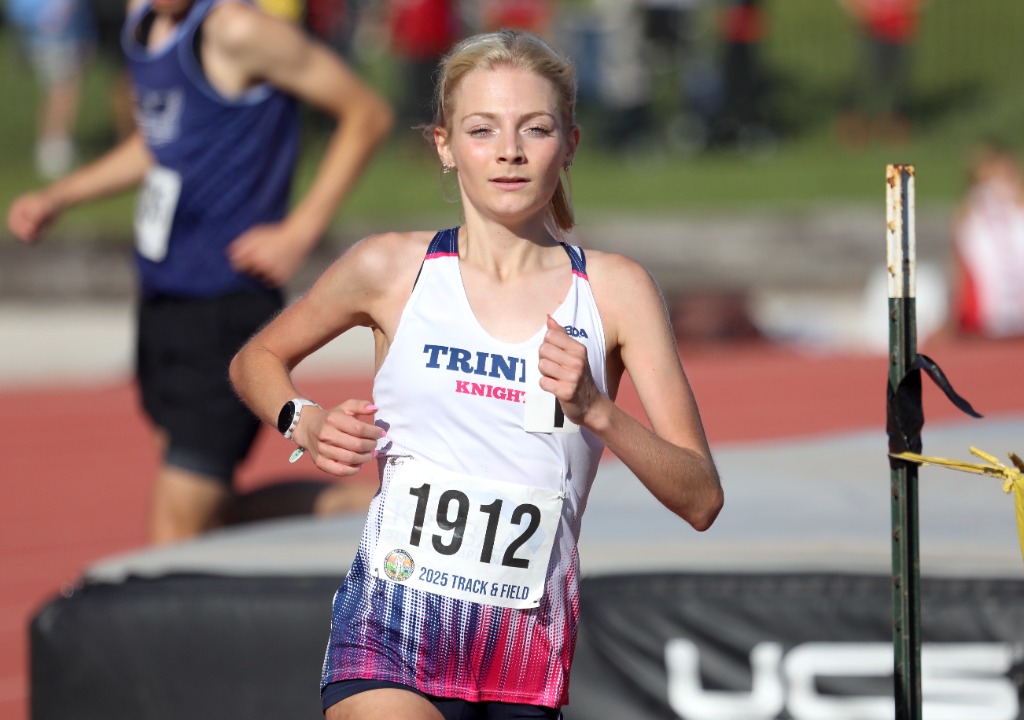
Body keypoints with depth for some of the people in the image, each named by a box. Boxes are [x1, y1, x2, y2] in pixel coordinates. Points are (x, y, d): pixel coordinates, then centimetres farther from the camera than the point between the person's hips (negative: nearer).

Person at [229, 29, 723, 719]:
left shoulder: (615, 289, 3)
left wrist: (596, 410, -15)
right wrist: (304, 423, 0)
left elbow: (700, 500, 1)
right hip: (392, 633, -2)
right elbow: (257, 360, 21)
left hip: (530, 660, 2)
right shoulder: (392, 268, 2)